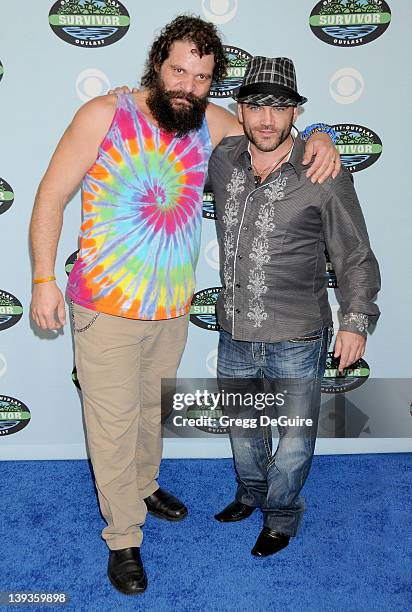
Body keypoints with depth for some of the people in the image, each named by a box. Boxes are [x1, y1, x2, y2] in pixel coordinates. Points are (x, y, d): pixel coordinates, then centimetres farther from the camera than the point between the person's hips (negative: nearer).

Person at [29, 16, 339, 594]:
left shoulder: (211, 123, 0)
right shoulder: (104, 116, -12)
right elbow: (51, 196, -8)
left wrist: (317, 139, -9)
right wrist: (44, 279, -11)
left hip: (173, 309, 5)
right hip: (106, 311, -4)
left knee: (153, 409, 23)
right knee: (114, 425, 6)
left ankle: (143, 485, 51)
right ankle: (123, 538, 27)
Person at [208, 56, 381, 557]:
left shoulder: (325, 177, -12)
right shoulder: (221, 161, -2)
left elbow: (355, 257, -5)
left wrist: (356, 320, -11)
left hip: (297, 343, -3)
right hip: (235, 337, 4)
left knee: (294, 439, 14)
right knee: (243, 430, 24)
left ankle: (280, 515, 42)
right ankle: (251, 492, 53)